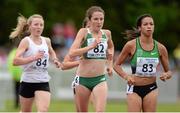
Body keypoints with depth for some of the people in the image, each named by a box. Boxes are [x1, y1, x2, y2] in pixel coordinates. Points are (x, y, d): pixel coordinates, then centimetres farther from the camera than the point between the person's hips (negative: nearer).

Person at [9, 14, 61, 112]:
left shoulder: (46, 41, 7)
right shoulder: (26, 41, -8)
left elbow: (51, 52, 32)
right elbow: (15, 61, -22)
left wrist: (54, 60, 11)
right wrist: (34, 57, -32)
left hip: (43, 82, 3)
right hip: (28, 81, -3)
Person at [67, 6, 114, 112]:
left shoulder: (107, 33, 6)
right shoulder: (84, 32, -6)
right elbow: (71, 53, -19)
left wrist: (110, 64, 21)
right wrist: (91, 46, -24)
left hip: (100, 79, 2)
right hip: (83, 79, -2)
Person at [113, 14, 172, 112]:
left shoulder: (160, 48, 2)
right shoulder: (131, 45, -6)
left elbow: (168, 71, 11)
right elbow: (117, 65, 3)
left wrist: (166, 75, -12)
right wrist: (126, 76, -15)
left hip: (151, 89, 3)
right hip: (134, 88, -3)